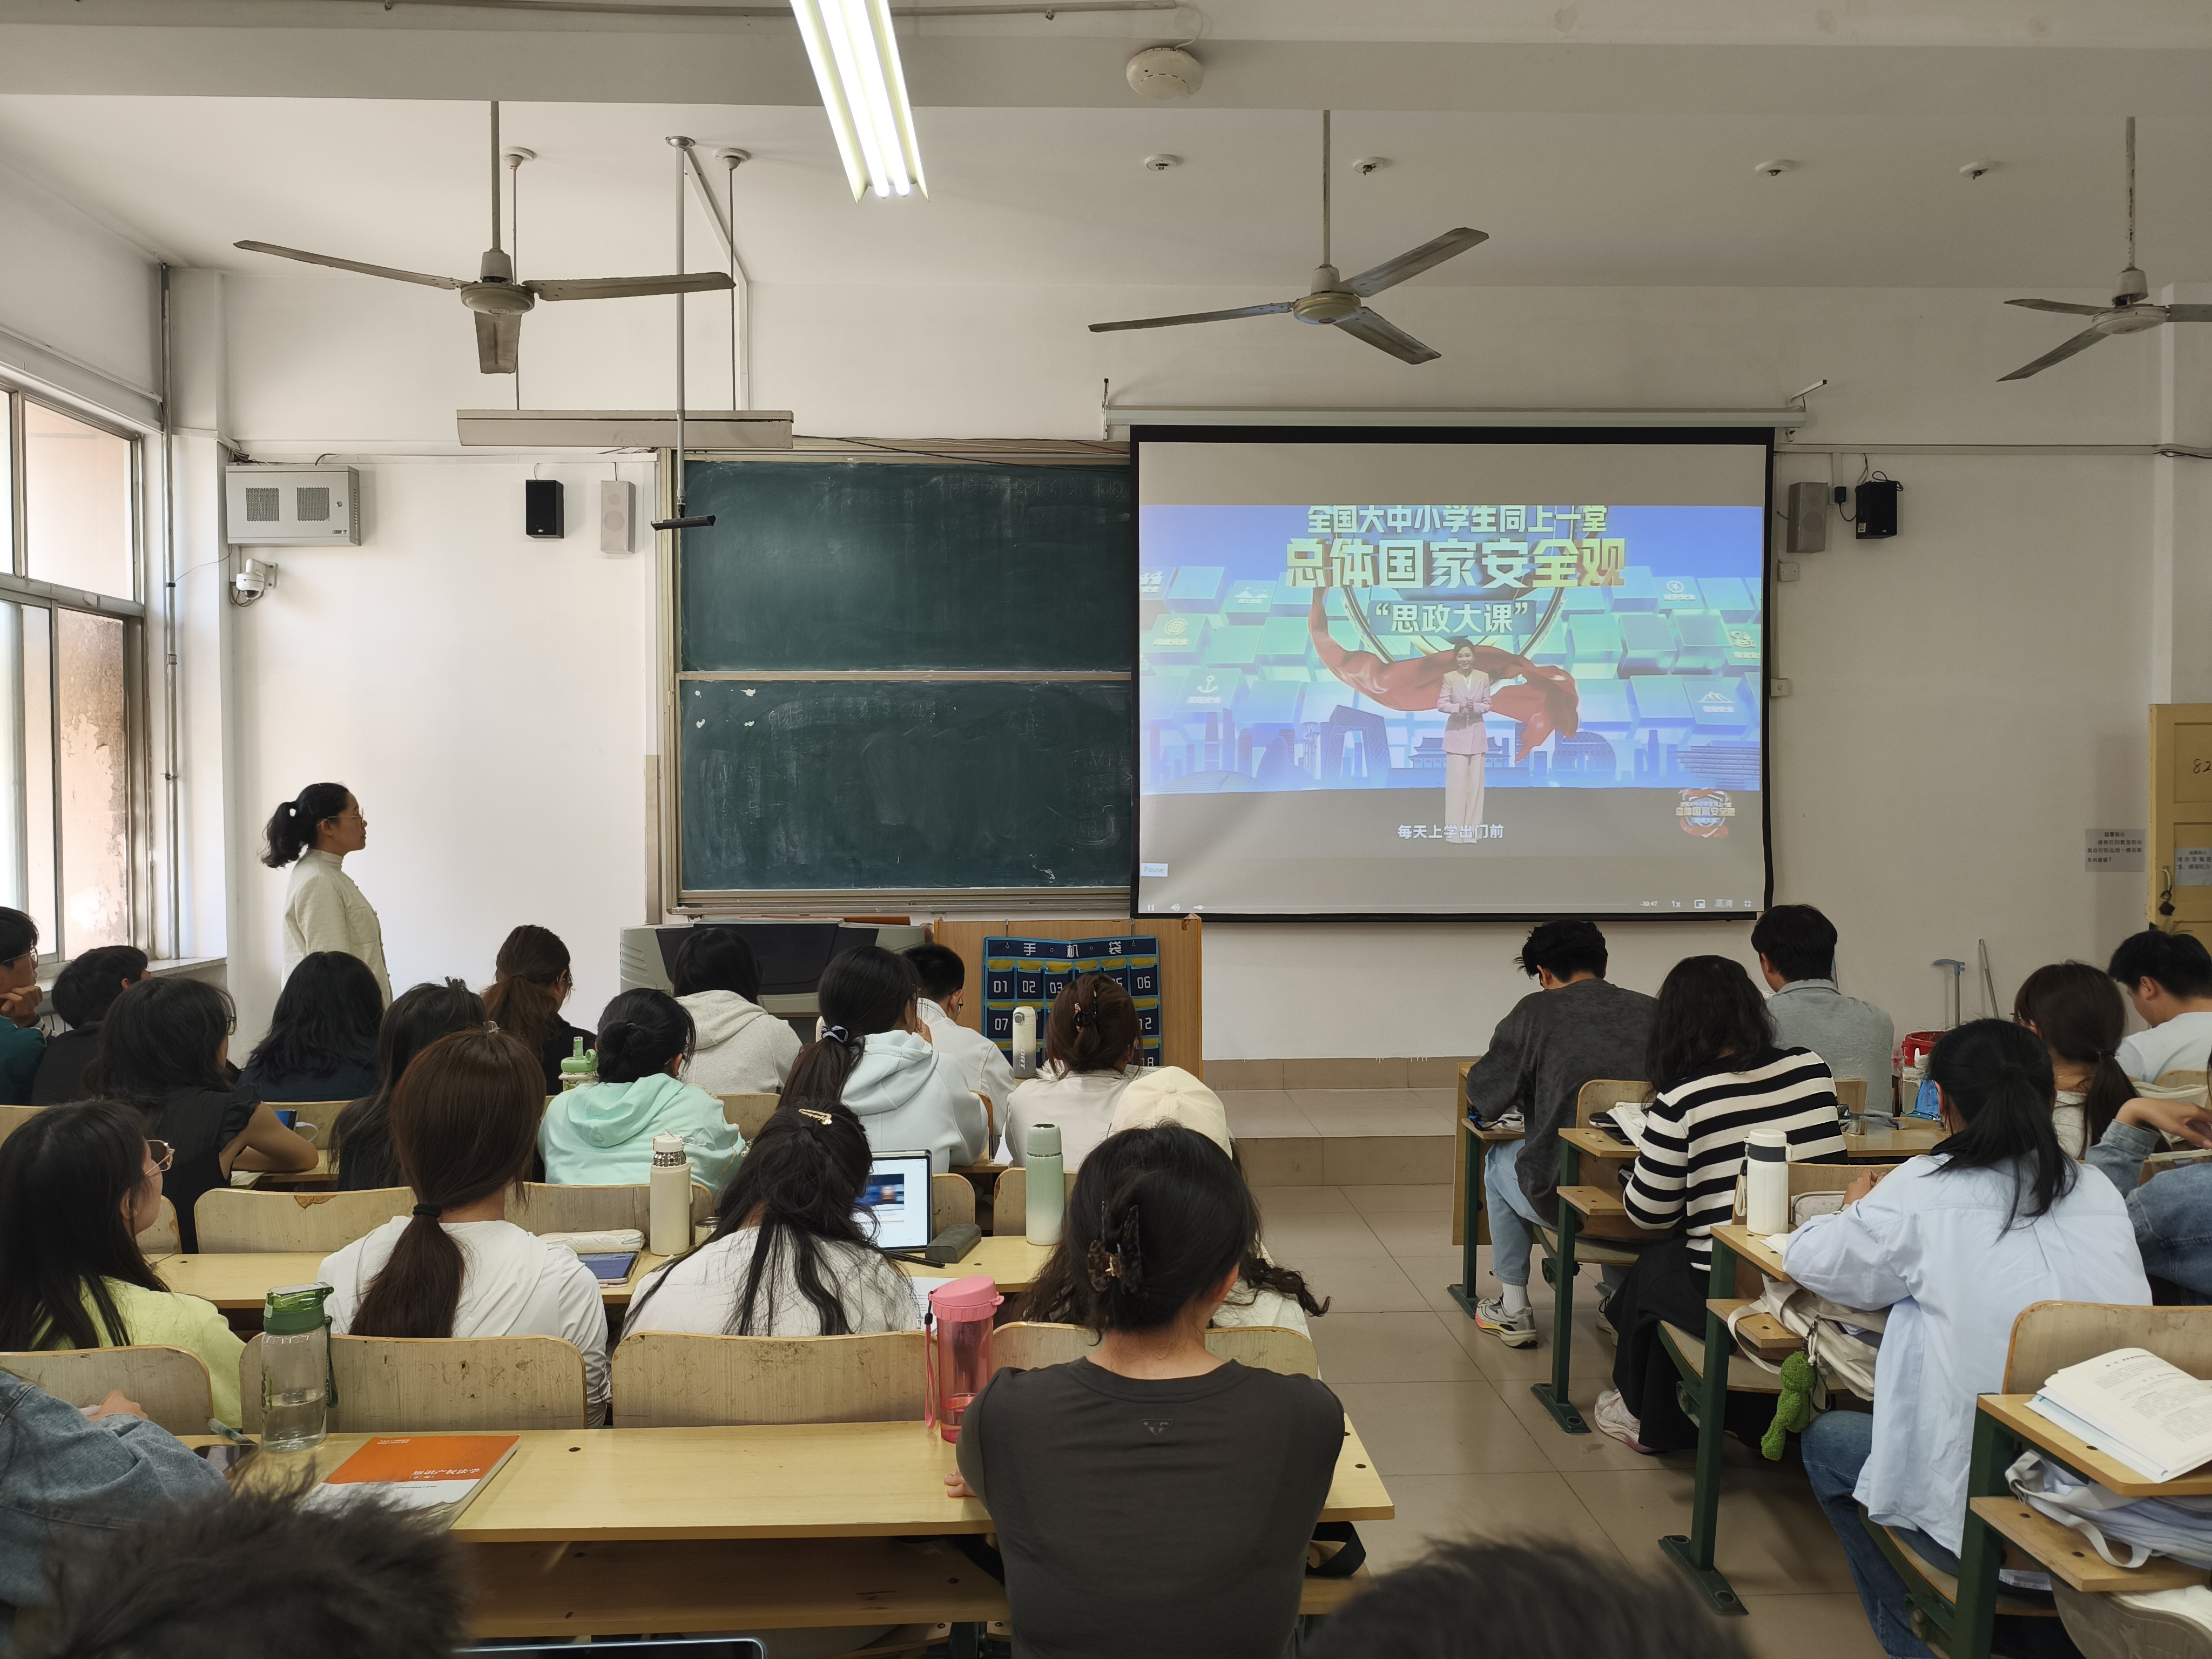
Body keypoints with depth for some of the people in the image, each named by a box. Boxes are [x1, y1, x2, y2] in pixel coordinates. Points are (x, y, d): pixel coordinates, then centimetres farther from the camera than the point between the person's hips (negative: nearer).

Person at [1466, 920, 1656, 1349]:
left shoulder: (1535, 1012, -4)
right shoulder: (1651, 1011, 2)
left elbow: (1481, 1098, 4)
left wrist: (1522, 1099, 28)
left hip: (1564, 1198, -3)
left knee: (1500, 1160, 29)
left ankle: (1513, 1308, 33)